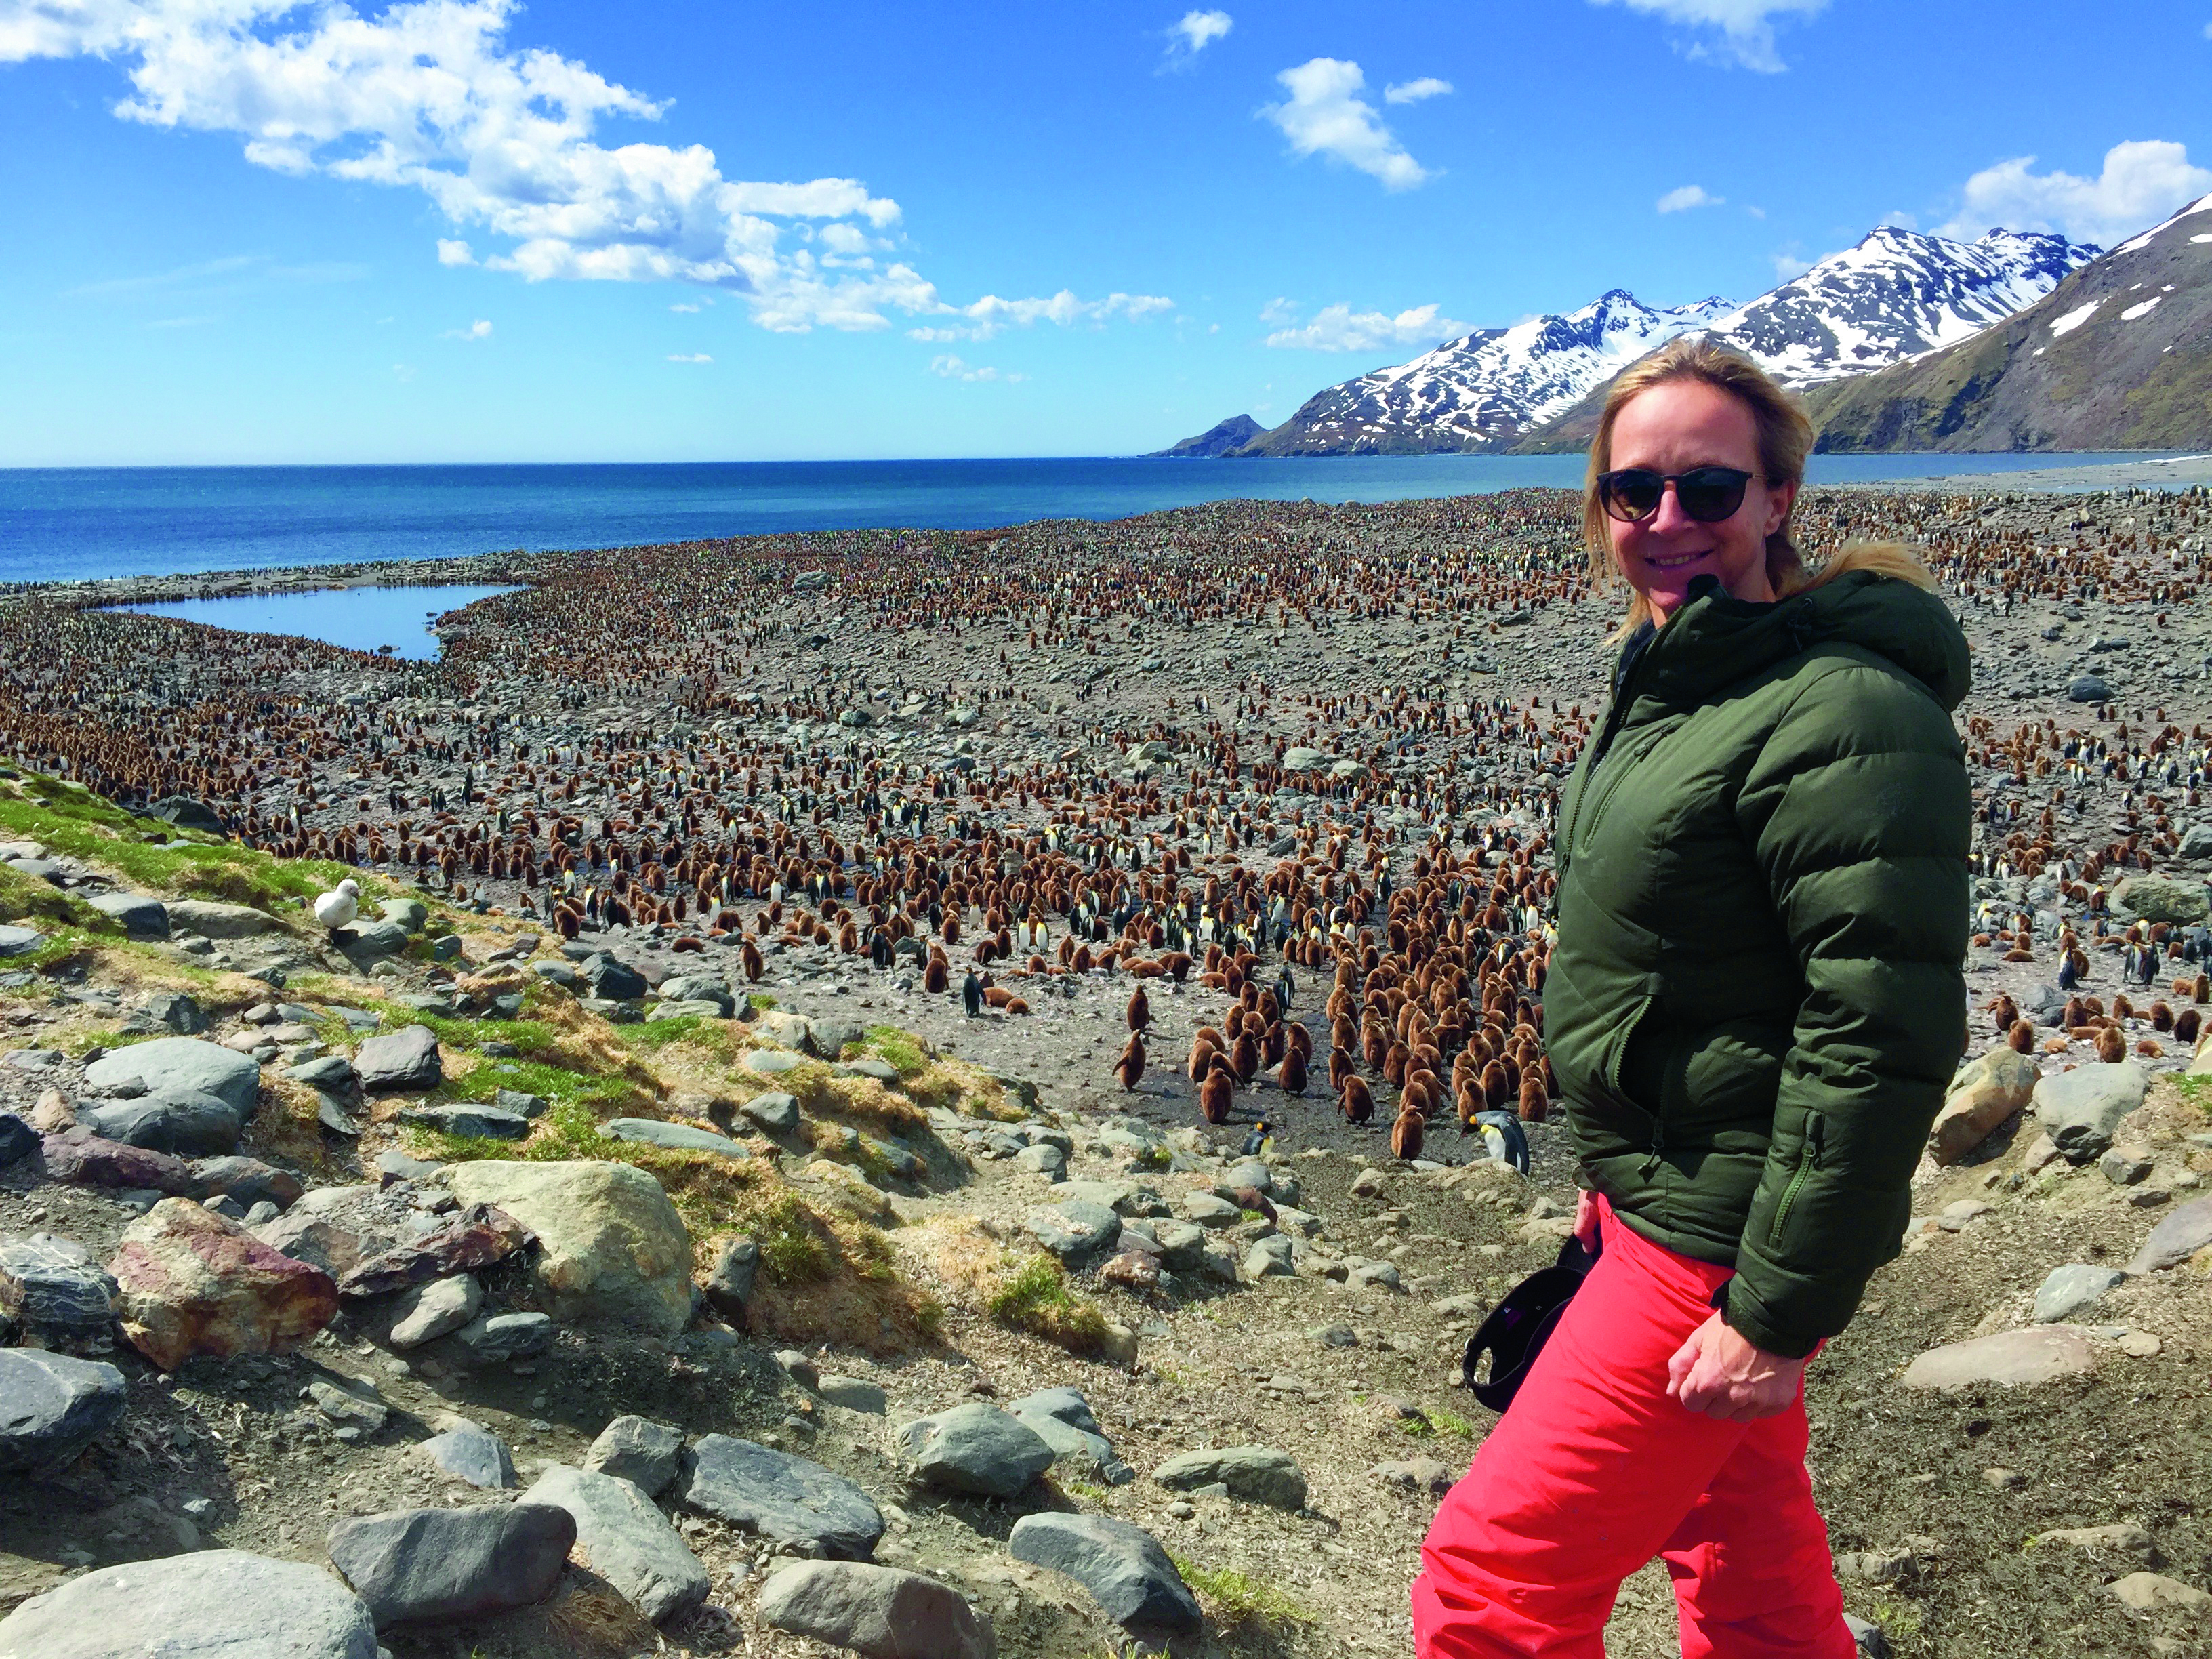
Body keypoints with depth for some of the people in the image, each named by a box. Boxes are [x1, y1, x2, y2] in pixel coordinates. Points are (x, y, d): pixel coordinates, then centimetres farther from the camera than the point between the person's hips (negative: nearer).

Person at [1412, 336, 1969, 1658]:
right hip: (1658, 1191, 9)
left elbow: (1880, 1040, -26)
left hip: (1723, 1236, -9)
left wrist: (1781, 1311, -24)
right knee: (1744, 1553, 24)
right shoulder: (1673, 676, 9)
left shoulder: (1843, 716, -23)